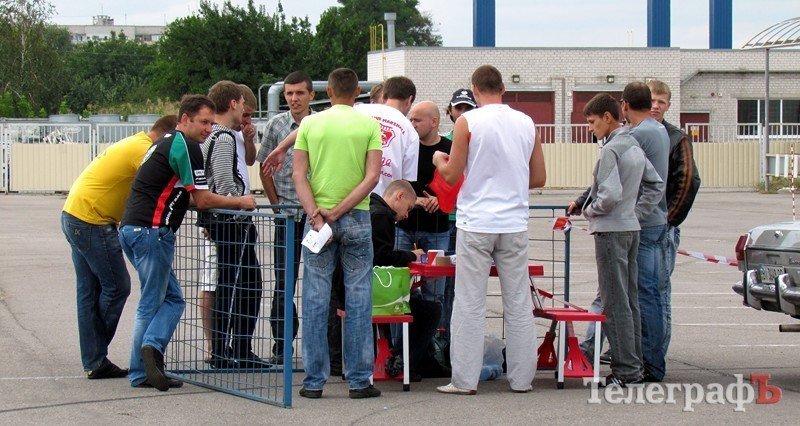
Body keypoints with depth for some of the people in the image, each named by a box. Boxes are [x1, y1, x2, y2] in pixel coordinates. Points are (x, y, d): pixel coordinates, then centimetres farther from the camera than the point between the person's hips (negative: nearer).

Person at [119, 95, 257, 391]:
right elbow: (202, 200, -9)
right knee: (151, 303, -4)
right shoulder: (186, 146, -8)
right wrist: (240, 202, 3)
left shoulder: (164, 143, 22)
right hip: (151, 229, -9)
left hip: (131, 228, 9)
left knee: (172, 298, 9)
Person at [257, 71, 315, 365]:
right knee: (284, 280, 3)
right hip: (287, 214, 0)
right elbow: (265, 168, 9)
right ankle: (281, 344, 9)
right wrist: (276, 204, 3)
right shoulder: (276, 125, 3)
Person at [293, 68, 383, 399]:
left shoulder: (309, 124, 3)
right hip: (356, 218, -1)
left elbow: (299, 175, -4)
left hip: (317, 218, 1)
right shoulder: (369, 125, 0)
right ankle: (359, 381, 4)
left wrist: (316, 216, -10)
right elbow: (372, 177, -8)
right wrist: (339, 211, -9)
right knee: (358, 301, 4)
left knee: (315, 301, 4)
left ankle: (314, 381, 4)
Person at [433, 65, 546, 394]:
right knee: (518, 304, 9)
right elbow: (539, 178, 10)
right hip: (514, 224, 3)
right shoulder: (526, 123, 5)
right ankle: (521, 378, 12)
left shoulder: (467, 122, -6)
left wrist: (438, 160, 16)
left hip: (476, 223, -3)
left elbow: (452, 176, -4)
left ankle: (465, 380, 2)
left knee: (470, 305, 2)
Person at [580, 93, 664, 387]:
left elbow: (611, 194, -23)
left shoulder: (611, 150, -16)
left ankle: (625, 369, -7)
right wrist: (637, 212, 15)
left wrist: (590, 210, -7)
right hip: (631, 229, 9)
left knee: (615, 302, -6)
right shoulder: (635, 147, 12)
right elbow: (656, 186, 19)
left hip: (611, 231, -9)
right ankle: (635, 365, 16)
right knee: (630, 299, 12)